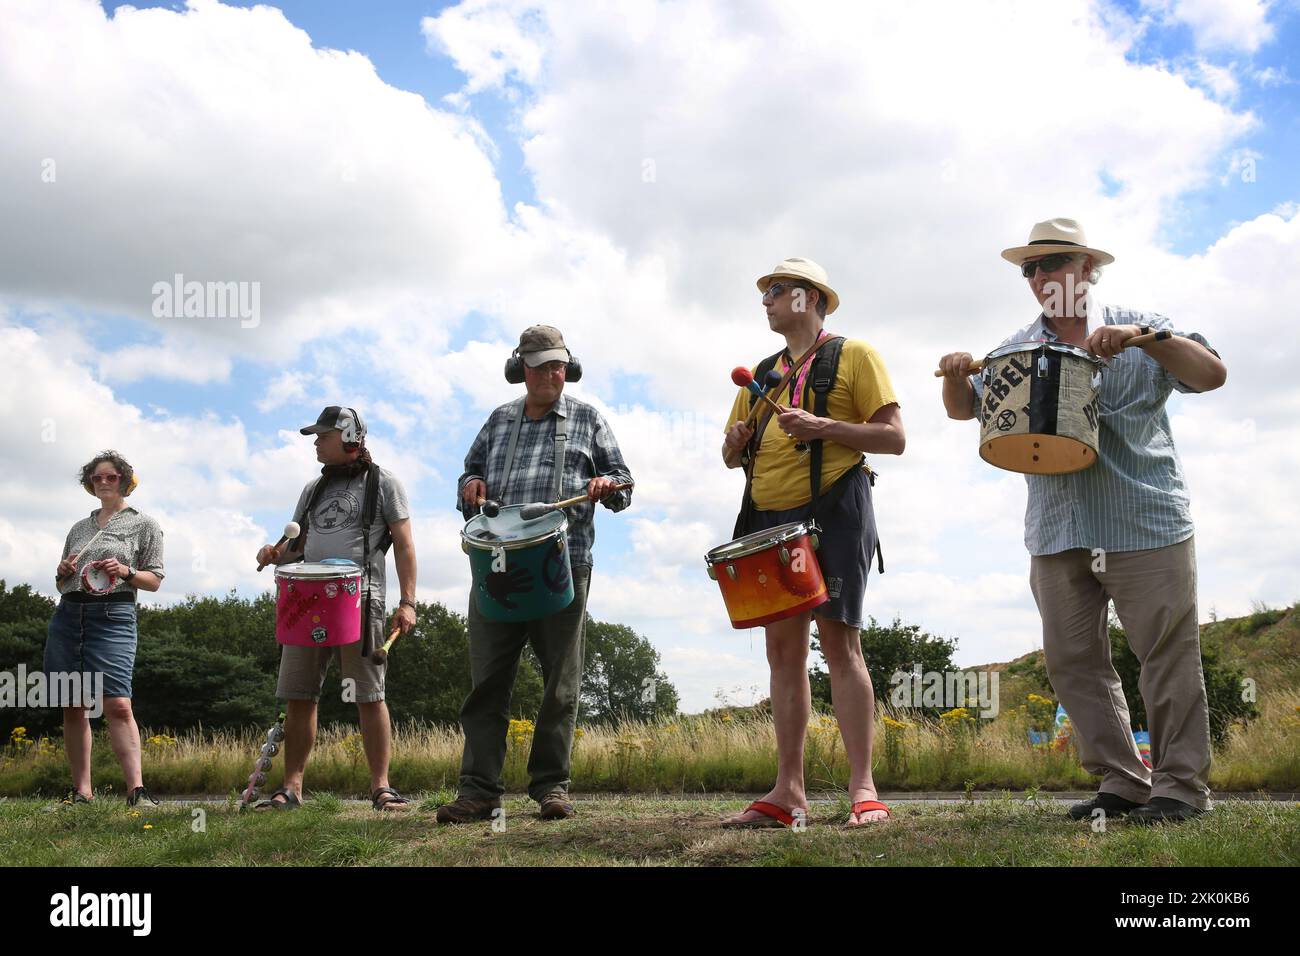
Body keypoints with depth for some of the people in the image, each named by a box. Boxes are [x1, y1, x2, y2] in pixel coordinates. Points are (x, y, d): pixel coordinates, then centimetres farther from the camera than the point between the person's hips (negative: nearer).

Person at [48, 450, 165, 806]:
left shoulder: (143, 524, 10)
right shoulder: (79, 528, 21)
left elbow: (155, 580, 6)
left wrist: (126, 572, -12)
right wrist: (62, 573, 3)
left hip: (113, 616, -5)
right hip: (68, 614, 5)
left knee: (117, 704, -17)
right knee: (73, 707, 2)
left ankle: (136, 789, -21)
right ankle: (82, 790, 6)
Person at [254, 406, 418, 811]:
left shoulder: (382, 482, 5)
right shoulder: (314, 489, 21)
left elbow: (404, 545, 1)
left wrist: (407, 602, -9)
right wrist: (277, 554, 1)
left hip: (359, 601, -5)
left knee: (369, 697, -5)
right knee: (298, 697, 3)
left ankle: (380, 787, -1)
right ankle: (291, 789, 10)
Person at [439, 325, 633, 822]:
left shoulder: (587, 419, 13)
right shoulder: (499, 420, 20)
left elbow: (622, 480, 13)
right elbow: (470, 471, 27)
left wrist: (606, 486, -10)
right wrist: (472, 486, 3)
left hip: (565, 563, -2)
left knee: (560, 680, 2)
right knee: (487, 678, -2)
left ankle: (551, 785, 10)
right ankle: (479, 789, 0)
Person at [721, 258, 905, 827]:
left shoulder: (853, 356, 4)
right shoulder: (761, 374, 22)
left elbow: (893, 438, -4)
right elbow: (733, 456, 24)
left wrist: (822, 426, -16)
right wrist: (736, 442, 0)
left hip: (832, 512, -6)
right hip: (769, 517, 6)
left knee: (838, 640, -12)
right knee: (783, 646, 3)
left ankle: (864, 790, -11)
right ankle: (788, 792, 5)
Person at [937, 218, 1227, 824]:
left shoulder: (1141, 330, 3)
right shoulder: (1017, 349, 15)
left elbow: (1212, 375, -7)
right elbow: (964, 409, 17)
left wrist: (1142, 338, -20)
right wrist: (956, 377, -5)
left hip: (1146, 524, -4)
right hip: (1057, 534, 5)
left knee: (1167, 654, -3)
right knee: (1073, 662, 5)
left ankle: (1181, 784, 8)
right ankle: (1122, 782, 15)